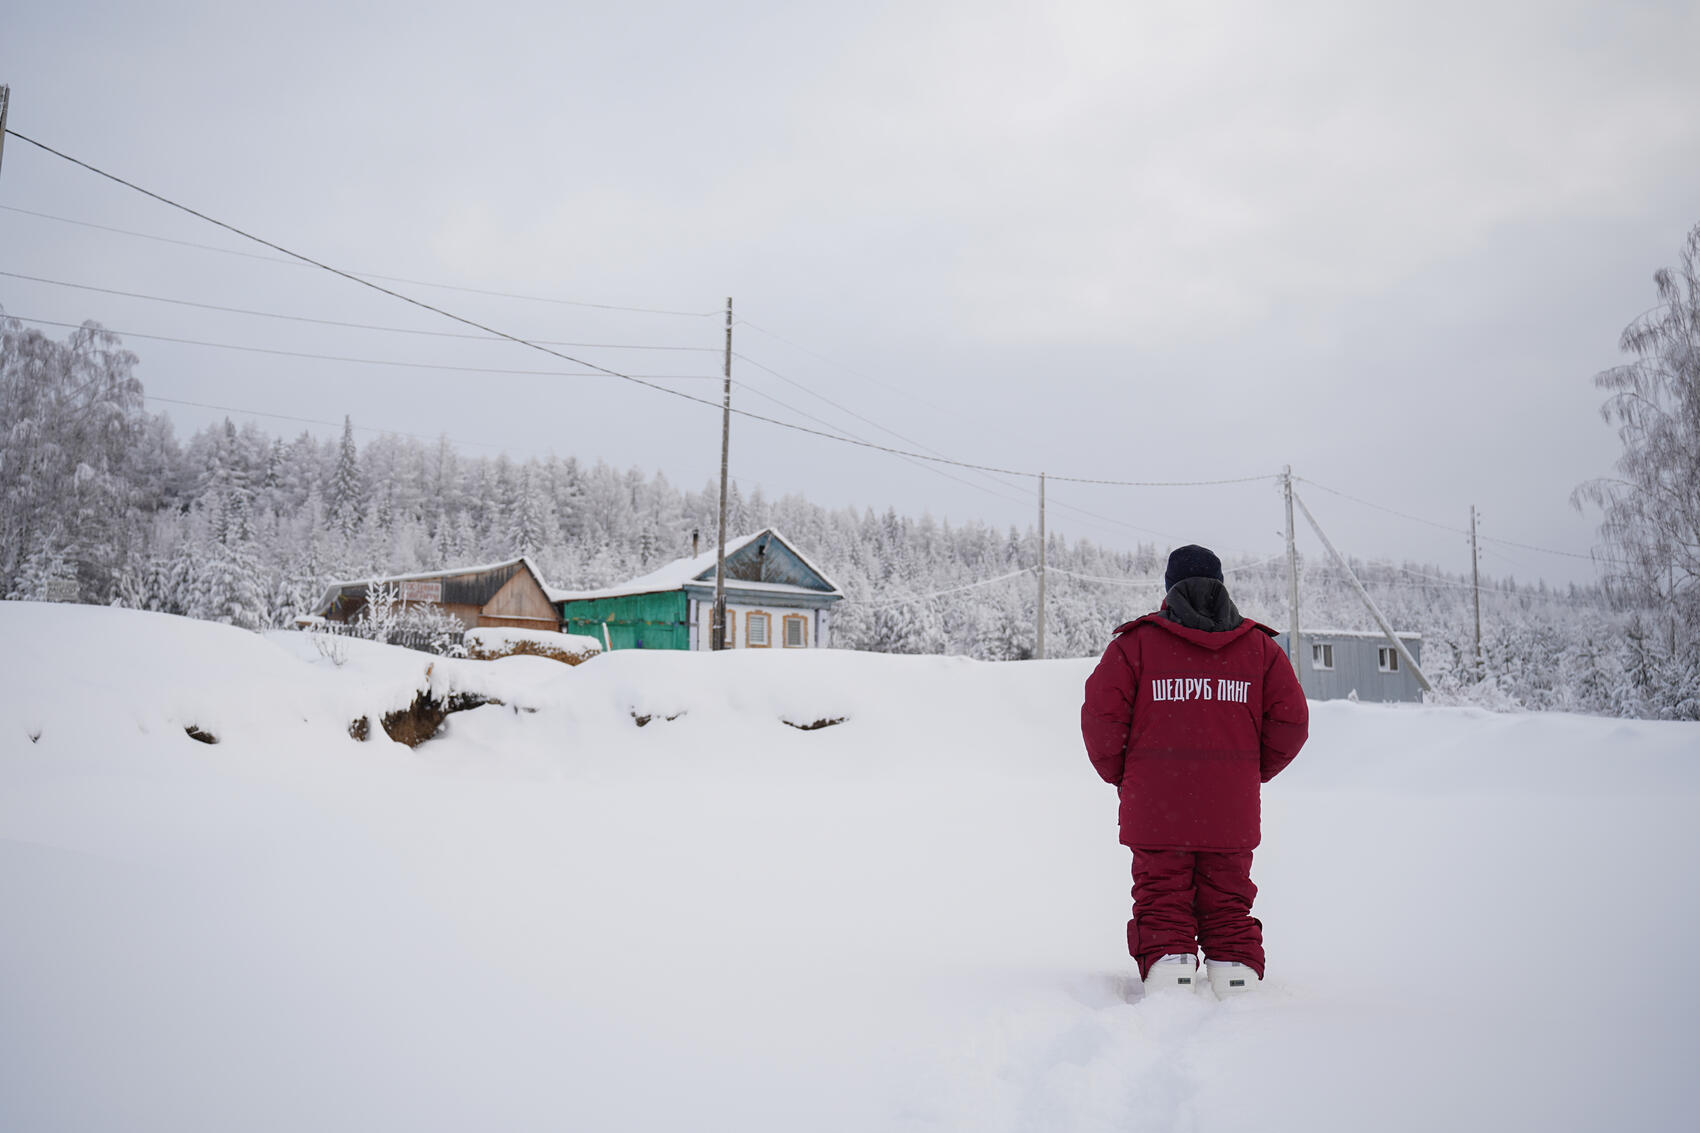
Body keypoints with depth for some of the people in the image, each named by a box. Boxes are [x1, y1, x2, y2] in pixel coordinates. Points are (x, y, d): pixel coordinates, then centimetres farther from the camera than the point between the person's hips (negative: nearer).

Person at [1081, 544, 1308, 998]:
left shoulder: (1137, 642, -1)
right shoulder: (1259, 645, 7)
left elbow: (1101, 714, -8)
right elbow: (1291, 721, 3)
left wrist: (1120, 775, 8)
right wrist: (1254, 772, 16)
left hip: (1155, 810, -2)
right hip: (1232, 813, 2)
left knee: (1162, 908, 4)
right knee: (1229, 910, 13)